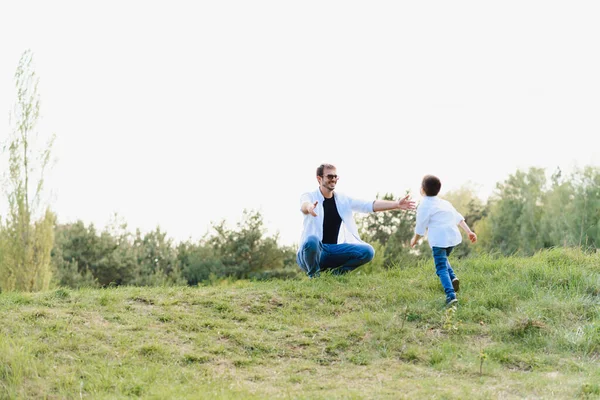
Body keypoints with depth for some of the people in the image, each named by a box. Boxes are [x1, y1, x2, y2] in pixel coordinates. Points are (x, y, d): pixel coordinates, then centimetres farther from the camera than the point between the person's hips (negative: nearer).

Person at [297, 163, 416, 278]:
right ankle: (313, 274, -11)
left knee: (367, 251, -16)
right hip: (314, 251, -4)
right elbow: (304, 205, -28)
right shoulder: (309, 197, -3)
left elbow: (370, 205, 1)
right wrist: (309, 207, -55)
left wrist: (397, 204, -12)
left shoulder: (343, 199, 10)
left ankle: (336, 272, 1)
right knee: (312, 240, -39)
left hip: (335, 251, 4)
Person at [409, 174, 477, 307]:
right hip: (453, 236, 7)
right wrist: (469, 231, 16)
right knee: (443, 259, 31)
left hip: (438, 239, -7)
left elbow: (420, 228, 2)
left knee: (441, 268, -8)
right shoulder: (444, 203, 20)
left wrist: (414, 240, 20)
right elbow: (459, 218, 16)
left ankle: (451, 295, -25)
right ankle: (453, 278, 7)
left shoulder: (424, 206, -1)